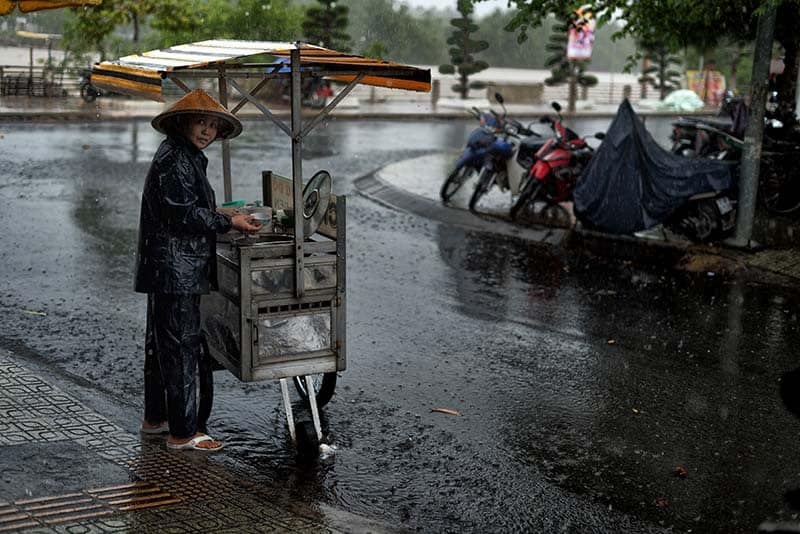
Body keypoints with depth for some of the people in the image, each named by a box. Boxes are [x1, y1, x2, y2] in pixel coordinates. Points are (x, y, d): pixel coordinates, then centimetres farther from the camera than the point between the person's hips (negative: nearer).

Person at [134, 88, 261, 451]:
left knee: (161, 343, 18)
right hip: (175, 271, -11)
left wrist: (218, 214, 13)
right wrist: (229, 222, -15)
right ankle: (183, 433, 1)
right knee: (182, 346, -6)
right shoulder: (173, 159, -16)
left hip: (167, 270, 11)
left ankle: (155, 418, 31)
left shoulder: (187, 157, 17)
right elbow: (184, 215, -21)